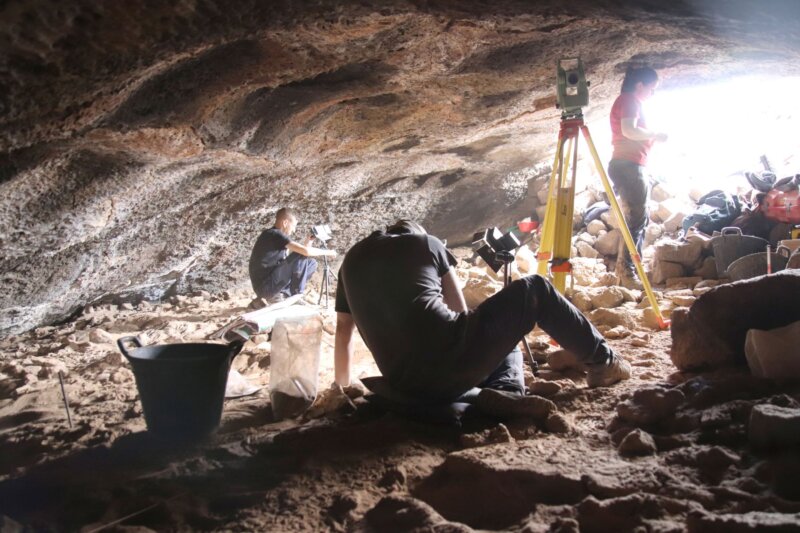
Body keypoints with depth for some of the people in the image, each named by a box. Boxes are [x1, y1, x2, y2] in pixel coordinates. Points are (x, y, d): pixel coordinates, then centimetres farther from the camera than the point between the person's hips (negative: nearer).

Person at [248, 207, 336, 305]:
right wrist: (327, 252, -7)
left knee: (311, 264, 11)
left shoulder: (272, 236, 13)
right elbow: (306, 251, -22)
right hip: (265, 287, -10)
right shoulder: (275, 235, -16)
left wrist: (307, 243, 4)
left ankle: (279, 295, 8)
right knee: (302, 257, -19)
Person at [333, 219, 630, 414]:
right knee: (534, 290, 20)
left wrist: (341, 384, 39)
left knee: (503, 337, 33)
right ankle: (602, 361, 24)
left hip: (408, 386, 4)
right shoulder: (426, 242, 17)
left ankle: (504, 394, 3)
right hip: (453, 358, -4)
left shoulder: (353, 259, 24)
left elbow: (343, 328, 27)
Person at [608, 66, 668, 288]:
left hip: (629, 166, 11)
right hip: (628, 166, -11)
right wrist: (655, 135, -11)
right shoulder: (630, 100, -5)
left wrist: (651, 139, 16)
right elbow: (629, 130, -23)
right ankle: (627, 271, -14)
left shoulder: (627, 101, 25)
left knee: (640, 218, 12)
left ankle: (633, 268, 14)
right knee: (637, 218, -13)